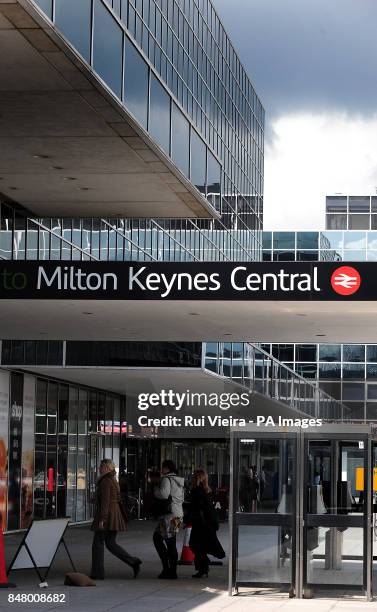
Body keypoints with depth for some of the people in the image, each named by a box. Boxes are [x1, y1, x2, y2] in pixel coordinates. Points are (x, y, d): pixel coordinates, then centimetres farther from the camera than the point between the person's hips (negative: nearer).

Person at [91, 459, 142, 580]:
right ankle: (133, 562, 1)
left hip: (106, 514, -9)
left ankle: (97, 573, 3)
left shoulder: (105, 481, -13)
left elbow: (105, 501, -19)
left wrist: (101, 519, -21)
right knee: (111, 543, 11)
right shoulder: (113, 480, 16)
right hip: (115, 515, 9)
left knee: (98, 543, 0)